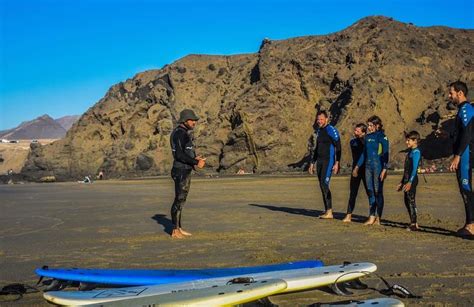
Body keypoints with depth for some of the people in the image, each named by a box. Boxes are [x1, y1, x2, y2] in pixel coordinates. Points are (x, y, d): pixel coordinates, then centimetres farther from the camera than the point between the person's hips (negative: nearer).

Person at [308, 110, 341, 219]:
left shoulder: (331, 130, -9)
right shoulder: (318, 131, 16)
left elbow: (338, 147, -12)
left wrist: (337, 163, -18)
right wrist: (312, 163, 21)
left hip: (328, 161, -8)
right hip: (319, 161, 8)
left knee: (324, 184, -14)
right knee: (322, 186, 7)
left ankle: (329, 212, -11)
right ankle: (326, 211, 12)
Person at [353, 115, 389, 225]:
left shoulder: (382, 137, -7)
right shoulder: (367, 137, 13)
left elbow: (385, 154, -11)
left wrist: (384, 169, -17)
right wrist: (357, 166, 19)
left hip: (378, 167, -7)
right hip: (368, 166, 7)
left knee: (378, 192, -2)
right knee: (370, 191, 7)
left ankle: (378, 218, 4)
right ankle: (371, 217, 11)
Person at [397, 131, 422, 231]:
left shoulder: (416, 152, -11)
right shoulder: (410, 152, 18)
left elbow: (414, 168, -19)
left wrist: (410, 182, -26)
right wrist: (402, 182, 23)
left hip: (412, 179, -10)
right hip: (407, 179, 10)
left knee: (411, 200, -9)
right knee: (406, 200, 12)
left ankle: (414, 224, -6)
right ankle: (413, 223, 19)